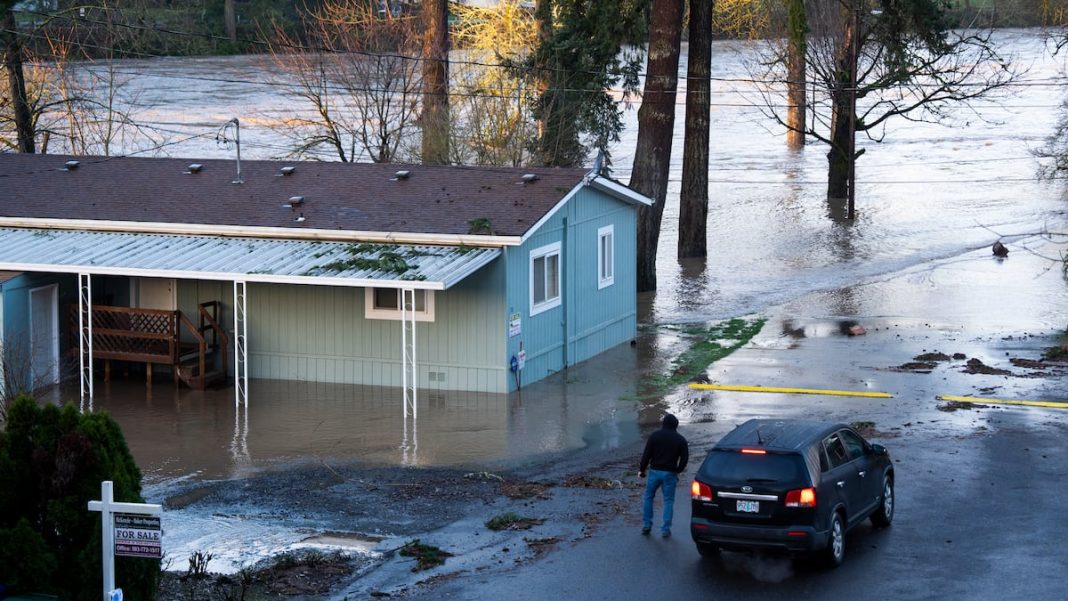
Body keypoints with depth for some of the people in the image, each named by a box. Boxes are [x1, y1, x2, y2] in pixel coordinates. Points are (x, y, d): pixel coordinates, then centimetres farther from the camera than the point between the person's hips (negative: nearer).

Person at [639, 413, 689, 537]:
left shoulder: (655, 436, -3)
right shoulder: (680, 440, 1)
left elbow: (646, 454, -5)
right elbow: (684, 458, 1)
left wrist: (641, 469, 4)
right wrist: (677, 471, 15)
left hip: (655, 471, 0)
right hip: (670, 473, 0)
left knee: (648, 497, 15)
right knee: (668, 500, 6)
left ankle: (646, 525, 12)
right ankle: (666, 529, 2)